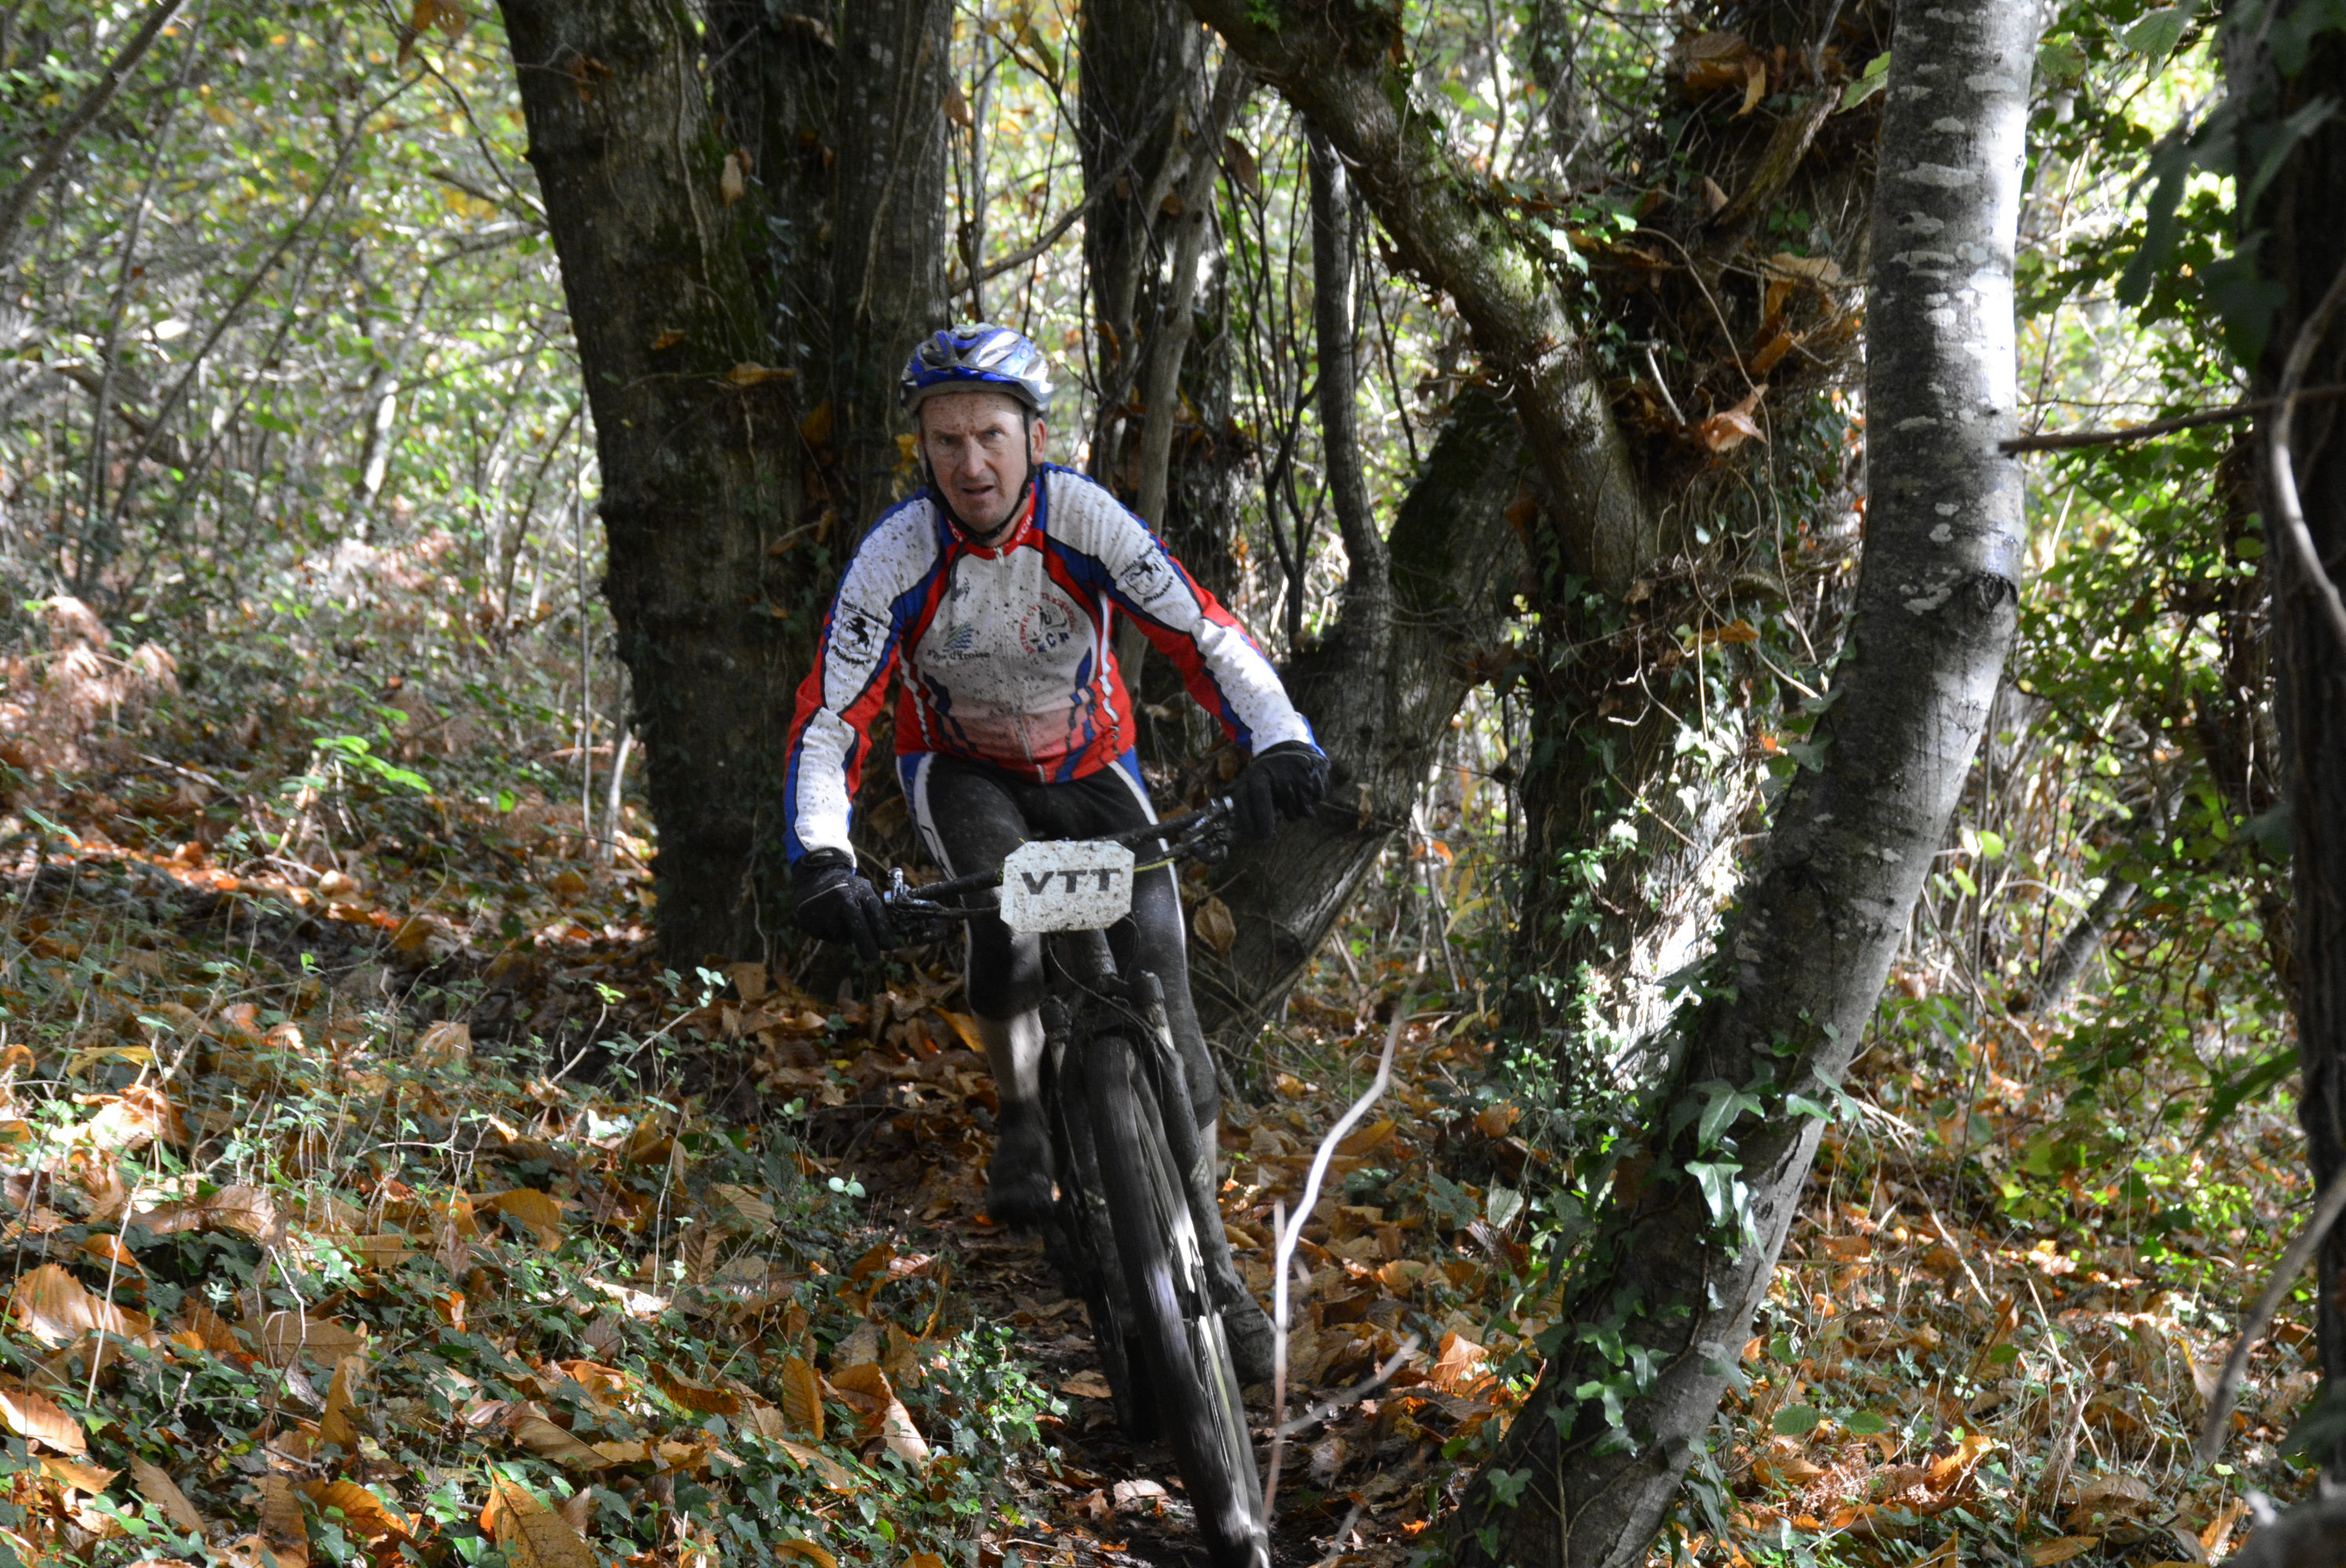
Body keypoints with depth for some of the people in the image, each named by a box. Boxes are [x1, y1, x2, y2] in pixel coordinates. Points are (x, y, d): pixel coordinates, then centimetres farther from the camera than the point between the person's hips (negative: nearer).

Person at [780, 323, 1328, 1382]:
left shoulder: (1081, 518, -25)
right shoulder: (899, 555, -26)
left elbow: (1203, 635, -31)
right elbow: (829, 720, -28)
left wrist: (1279, 742, -49)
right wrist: (820, 863, -45)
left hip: (1088, 767, 1)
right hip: (960, 768, -1)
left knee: (1158, 975, -15)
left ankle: (1206, 1253, -5)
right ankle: (1022, 1123, -8)